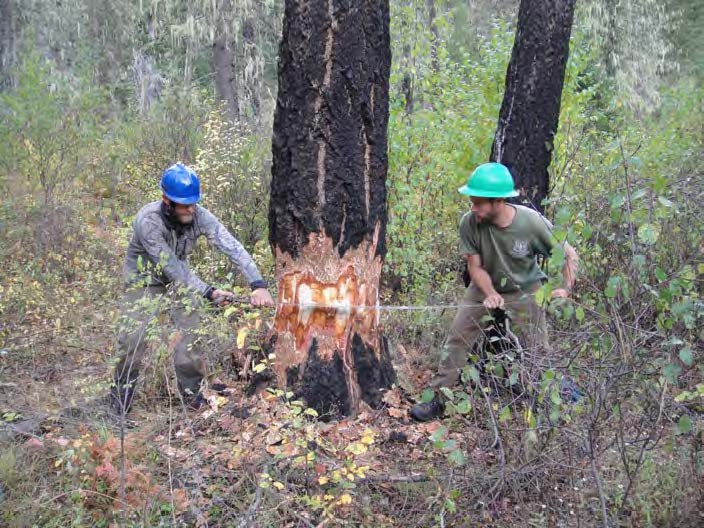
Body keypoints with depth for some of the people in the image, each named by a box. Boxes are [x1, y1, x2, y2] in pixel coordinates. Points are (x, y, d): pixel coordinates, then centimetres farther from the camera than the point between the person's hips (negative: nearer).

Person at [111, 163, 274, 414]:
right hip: (144, 278, -3)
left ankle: (192, 391, 10)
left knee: (189, 330, -6)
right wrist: (209, 292, -37)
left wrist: (258, 285, -44)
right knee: (132, 336, -10)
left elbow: (232, 247, -32)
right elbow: (171, 267, -32)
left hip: (179, 277, 3)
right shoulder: (148, 221, -34)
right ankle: (121, 393, 11)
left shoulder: (200, 216, -24)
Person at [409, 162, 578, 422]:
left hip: (524, 290, -2)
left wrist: (565, 288, -27)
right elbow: (475, 266, -15)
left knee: (537, 347, -2)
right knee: (457, 336, -8)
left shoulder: (532, 222, -28)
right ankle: (439, 398, 0)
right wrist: (490, 294, -31)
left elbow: (569, 254, -14)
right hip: (486, 286, 2)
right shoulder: (469, 223, -25)